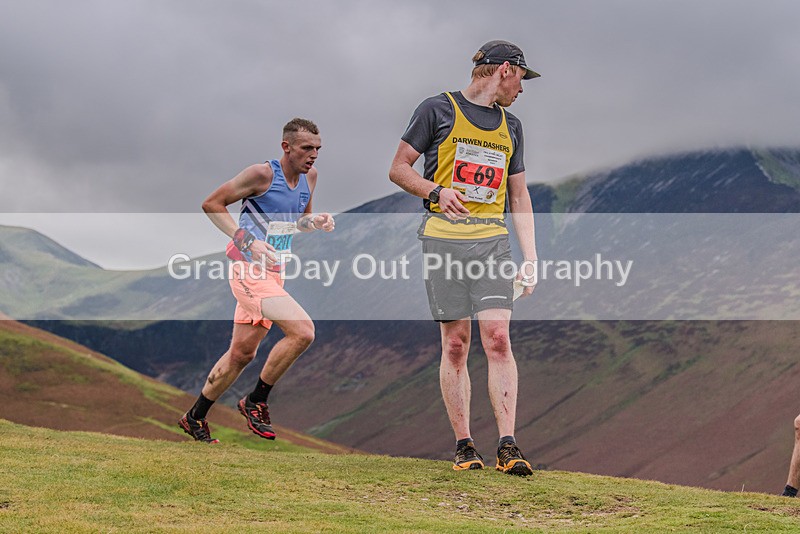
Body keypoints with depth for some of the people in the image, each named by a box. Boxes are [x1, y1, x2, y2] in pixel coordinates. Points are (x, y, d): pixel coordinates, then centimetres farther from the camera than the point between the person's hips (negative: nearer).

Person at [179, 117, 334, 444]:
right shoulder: (262, 174, -14)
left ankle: (195, 418, 29)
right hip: (251, 271, -8)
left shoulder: (309, 177, 8)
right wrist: (248, 241, -19)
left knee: (242, 353, 15)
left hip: (273, 274, 8)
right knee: (303, 331, -21)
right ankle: (256, 401, -5)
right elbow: (212, 204, -10)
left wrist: (315, 222, 0)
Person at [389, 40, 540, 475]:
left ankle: (507, 446, -12)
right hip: (443, 238, -3)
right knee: (455, 344, -3)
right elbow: (399, 169, 5)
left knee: (498, 338, -10)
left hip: (492, 241, 3)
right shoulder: (438, 109, 4)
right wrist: (437, 191, -14)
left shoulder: (511, 126, 20)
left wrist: (530, 257, 12)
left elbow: (519, 196, 22)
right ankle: (463, 446, 4)